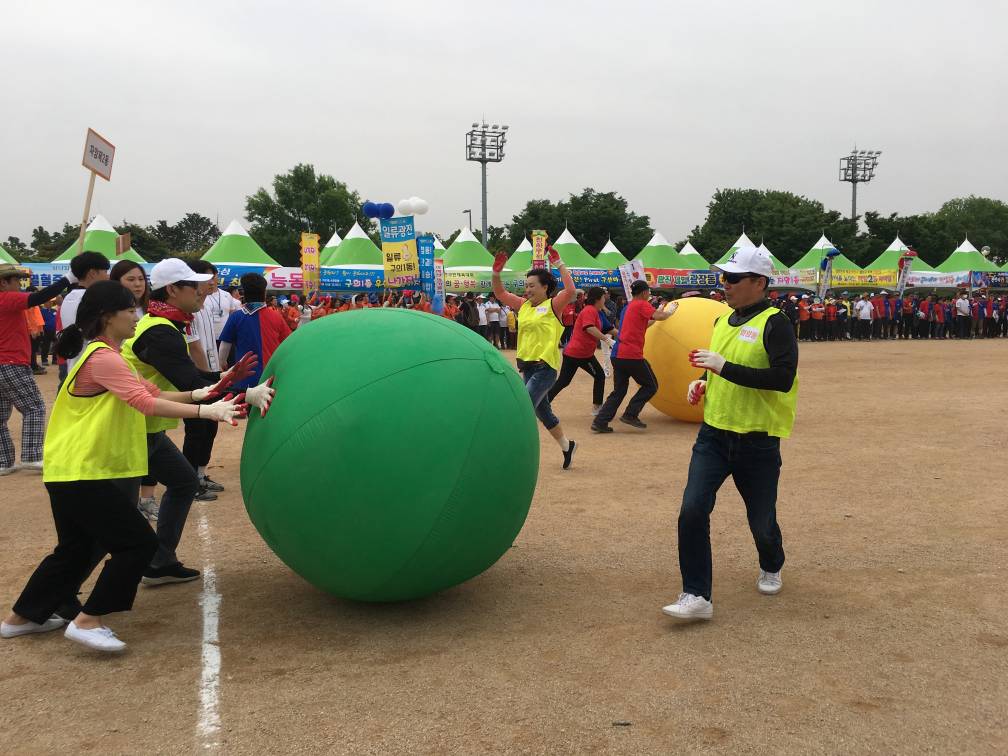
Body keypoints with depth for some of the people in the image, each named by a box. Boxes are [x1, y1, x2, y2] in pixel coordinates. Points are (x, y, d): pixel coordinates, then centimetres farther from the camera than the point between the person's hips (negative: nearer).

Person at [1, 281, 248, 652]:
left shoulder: (104, 354, 16)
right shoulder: (102, 357, -17)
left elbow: (148, 392, 12)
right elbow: (145, 402, -30)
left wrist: (195, 394, 0)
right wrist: (204, 411, -34)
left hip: (70, 470, 11)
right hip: (82, 473, -11)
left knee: (75, 549, 21)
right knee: (138, 543, -6)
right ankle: (87, 621, 0)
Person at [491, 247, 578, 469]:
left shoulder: (552, 305, -8)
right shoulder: (523, 305, 10)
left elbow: (571, 290, -24)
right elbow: (500, 294, 14)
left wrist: (559, 264, -23)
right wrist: (497, 272, -1)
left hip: (545, 368, -8)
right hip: (526, 366, 8)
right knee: (542, 411, 18)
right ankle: (566, 446, 36)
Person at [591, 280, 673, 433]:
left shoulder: (628, 307, 22)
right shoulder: (642, 305, -5)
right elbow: (660, 316, -17)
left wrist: (654, 320, 28)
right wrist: (670, 310, 2)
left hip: (618, 354, 9)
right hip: (632, 355, -9)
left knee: (619, 390, 13)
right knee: (651, 386, 7)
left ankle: (600, 422, 4)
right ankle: (630, 415, 1)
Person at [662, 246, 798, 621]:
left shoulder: (774, 323, -12)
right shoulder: (722, 321, 10)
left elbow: (783, 377, -25)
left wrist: (724, 367, -26)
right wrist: (703, 383, 4)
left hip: (757, 442, -5)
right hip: (713, 435, 6)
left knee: (761, 521, 10)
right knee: (692, 510, -10)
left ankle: (771, 568, 43)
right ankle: (697, 597, -3)